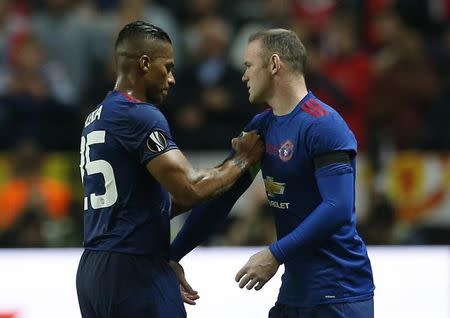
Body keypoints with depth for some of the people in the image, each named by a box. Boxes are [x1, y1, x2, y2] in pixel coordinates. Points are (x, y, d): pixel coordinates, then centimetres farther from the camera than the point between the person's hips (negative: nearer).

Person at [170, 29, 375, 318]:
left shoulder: (323, 126, -15)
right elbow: (221, 196, 14)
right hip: (295, 289, 8)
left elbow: (338, 207, -23)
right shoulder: (262, 127, 10)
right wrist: (173, 256, 10)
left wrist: (276, 255, -23)